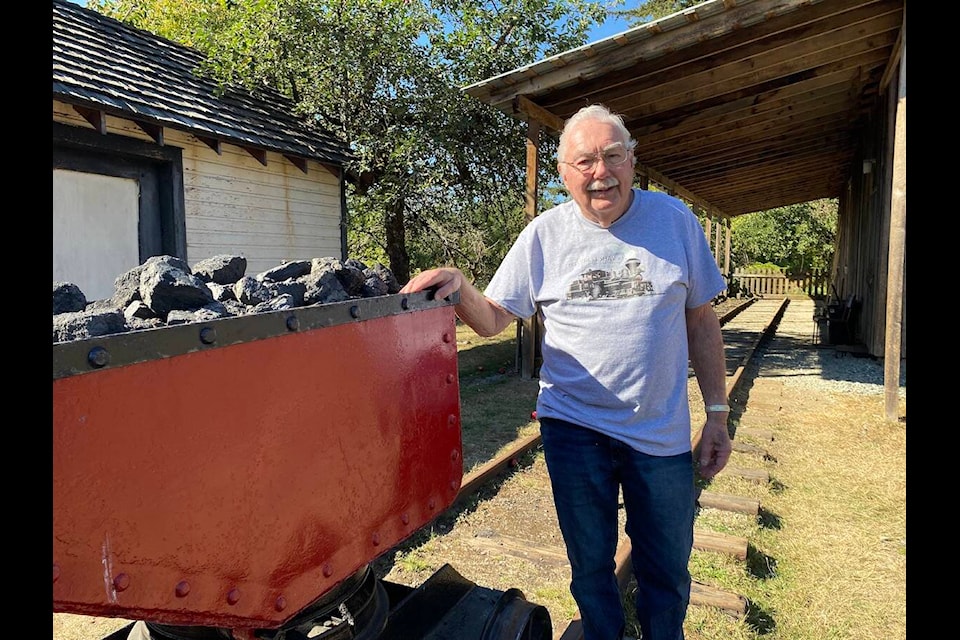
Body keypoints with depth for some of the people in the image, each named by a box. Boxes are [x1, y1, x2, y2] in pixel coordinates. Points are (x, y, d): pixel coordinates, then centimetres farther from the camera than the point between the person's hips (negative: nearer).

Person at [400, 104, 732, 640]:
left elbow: (701, 321, 4)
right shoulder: (545, 234, -2)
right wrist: (460, 288, -24)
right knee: (591, 566, 18)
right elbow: (492, 319, -2)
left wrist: (718, 414, 2)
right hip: (574, 429, 0)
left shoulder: (674, 219, -1)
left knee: (667, 572, 16)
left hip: (663, 433, 1)